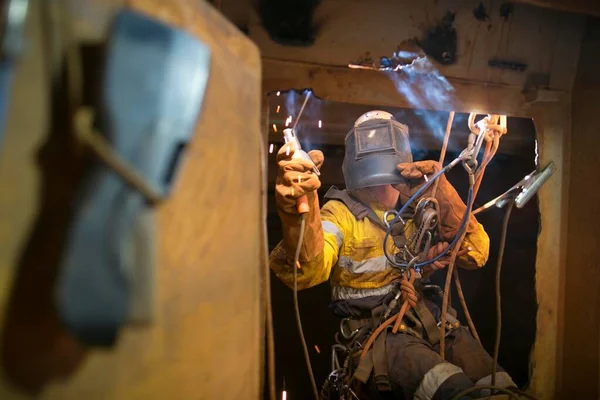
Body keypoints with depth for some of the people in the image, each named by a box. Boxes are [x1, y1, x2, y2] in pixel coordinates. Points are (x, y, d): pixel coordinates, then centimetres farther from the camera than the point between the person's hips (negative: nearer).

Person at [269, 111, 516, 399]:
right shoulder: (341, 212, -2)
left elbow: (476, 255, 1)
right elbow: (308, 271, -20)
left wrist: (442, 196, -10)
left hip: (431, 319, 4)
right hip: (375, 329, -4)